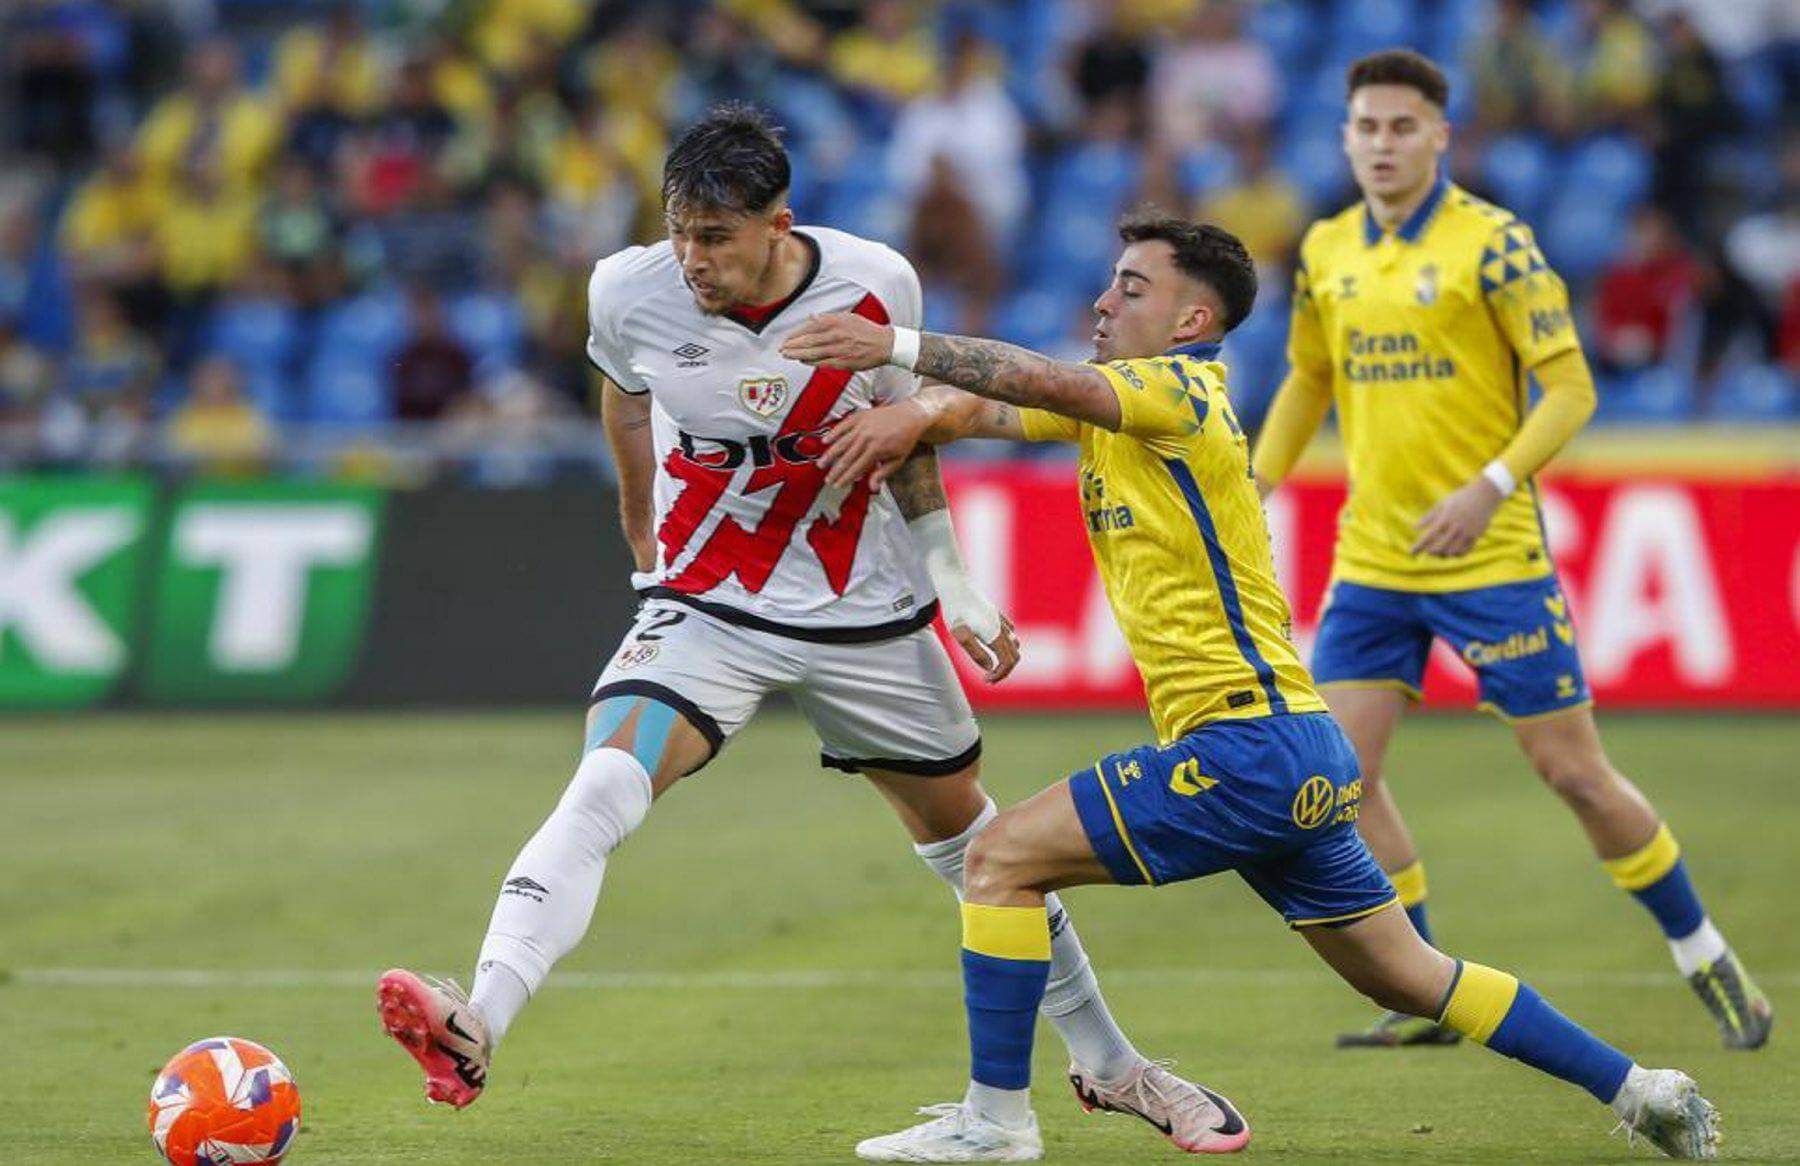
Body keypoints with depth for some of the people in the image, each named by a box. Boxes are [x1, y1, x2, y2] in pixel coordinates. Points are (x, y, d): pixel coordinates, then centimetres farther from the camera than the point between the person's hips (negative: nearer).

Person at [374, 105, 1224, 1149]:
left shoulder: (875, 287, -15)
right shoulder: (631, 293, -15)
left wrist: (958, 590, 5)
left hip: (869, 613, 1)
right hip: (706, 610, -1)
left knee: (967, 831, 14)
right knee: (601, 796, -26)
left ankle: (1108, 1062, 33)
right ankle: (475, 1032, -42)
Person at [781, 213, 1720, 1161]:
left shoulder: (1179, 389, -10)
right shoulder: (1111, 401, 18)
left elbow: (1053, 382, -28)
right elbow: (995, 408, 12)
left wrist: (898, 345, -34)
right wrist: (916, 412, -11)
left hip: (1247, 746, -10)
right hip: (1294, 760, 10)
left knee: (1001, 860, -10)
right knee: (1407, 977, 15)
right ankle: (1638, 1090, 20)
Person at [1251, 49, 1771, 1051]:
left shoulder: (1493, 243, -10)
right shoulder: (1328, 251, 7)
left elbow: (1572, 387, -12)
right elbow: (1308, 381, 22)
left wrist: (1490, 488, -24)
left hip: (1492, 557, -5)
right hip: (1372, 558, 5)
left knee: (1574, 772, -2)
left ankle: (1707, 961, 17)